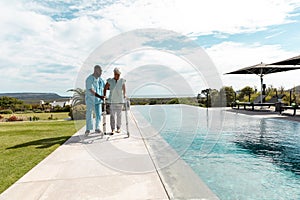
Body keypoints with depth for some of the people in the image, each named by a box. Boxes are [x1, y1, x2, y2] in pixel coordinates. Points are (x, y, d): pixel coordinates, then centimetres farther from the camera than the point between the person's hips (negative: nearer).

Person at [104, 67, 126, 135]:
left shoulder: (122, 81, -4)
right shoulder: (110, 81, -7)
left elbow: (124, 89, 10)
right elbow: (105, 88, 4)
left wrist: (124, 95, 0)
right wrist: (104, 95, -5)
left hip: (120, 100, 1)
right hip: (112, 100, -1)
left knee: (119, 114, 8)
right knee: (112, 115, -2)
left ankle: (118, 128, 22)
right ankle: (112, 129, 4)